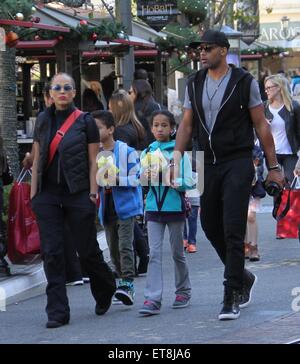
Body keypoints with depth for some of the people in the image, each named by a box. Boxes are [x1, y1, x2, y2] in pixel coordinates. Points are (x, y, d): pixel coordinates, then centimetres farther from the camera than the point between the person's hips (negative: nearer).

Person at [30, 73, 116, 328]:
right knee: (52, 252, -3)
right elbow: (37, 159, 13)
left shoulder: (85, 122, 0)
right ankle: (57, 312, 0)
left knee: (87, 250, 4)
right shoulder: (43, 121, 10)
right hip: (48, 194, 3)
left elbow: (93, 161, -1)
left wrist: (93, 193, -8)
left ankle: (106, 290, 33)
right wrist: (33, 192, 7)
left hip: (77, 193, -3)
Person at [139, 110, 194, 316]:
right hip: (154, 207, 2)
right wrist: (146, 177, -13)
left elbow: (189, 183, -8)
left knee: (177, 252, 10)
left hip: (175, 207, -2)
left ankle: (183, 291, 28)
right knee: (155, 253, -6)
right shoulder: (147, 153, 7)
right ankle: (153, 299, -13)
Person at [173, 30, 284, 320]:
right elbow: (186, 125, 11)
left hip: (237, 163, -5)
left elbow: (261, 125, -1)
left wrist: (273, 166, -3)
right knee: (211, 227, 10)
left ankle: (231, 298, -6)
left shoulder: (244, 82, -4)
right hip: (207, 165, 5)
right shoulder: (194, 84, 9)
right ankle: (243, 278, 32)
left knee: (233, 231, -9)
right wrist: (177, 159, -1)